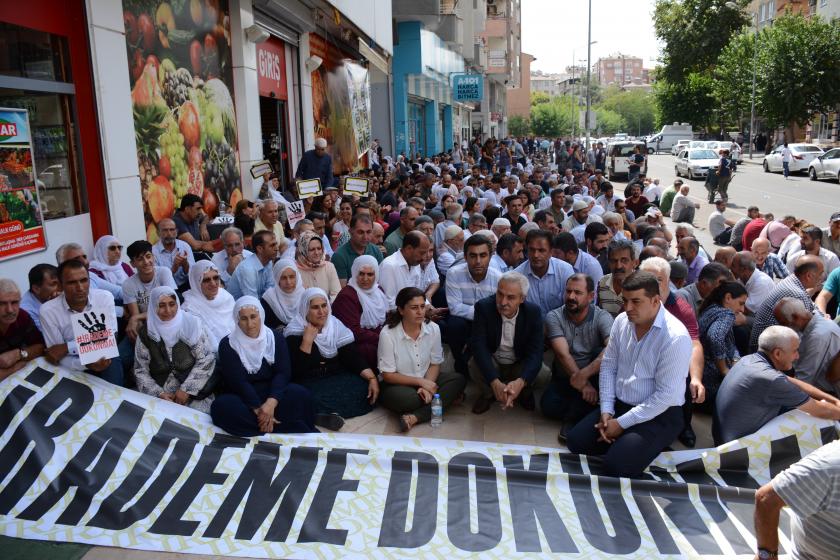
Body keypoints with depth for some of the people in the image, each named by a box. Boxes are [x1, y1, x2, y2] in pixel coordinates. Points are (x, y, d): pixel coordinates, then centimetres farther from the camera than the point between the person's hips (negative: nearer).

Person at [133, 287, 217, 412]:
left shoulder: (191, 324, -3)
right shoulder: (145, 333, 3)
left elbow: (205, 360, -5)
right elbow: (141, 370, 5)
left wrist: (186, 389, -11)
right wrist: (158, 393, -8)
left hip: (193, 393, -2)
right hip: (159, 397, 2)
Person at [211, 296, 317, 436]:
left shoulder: (275, 338, 2)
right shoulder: (227, 345, -4)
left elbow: (283, 373, -9)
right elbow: (238, 382, -14)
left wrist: (271, 402, -28)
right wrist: (259, 410, -26)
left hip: (273, 394, 0)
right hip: (243, 398, 0)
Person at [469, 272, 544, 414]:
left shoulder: (533, 312, -19)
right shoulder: (483, 307, -22)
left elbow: (535, 351, -25)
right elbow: (479, 345, -29)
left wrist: (520, 382, -45)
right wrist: (495, 382, -44)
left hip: (520, 365, 1)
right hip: (491, 363, 0)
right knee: (475, 365, -31)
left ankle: (525, 392, 9)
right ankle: (487, 394, 3)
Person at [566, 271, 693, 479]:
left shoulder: (675, 337, -22)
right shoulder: (621, 321, -2)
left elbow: (666, 395, -21)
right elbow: (608, 366, 5)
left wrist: (621, 423, -17)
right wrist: (606, 410, -6)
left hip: (658, 415, -6)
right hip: (619, 405, 6)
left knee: (615, 467, -22)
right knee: (576, 441, -6)